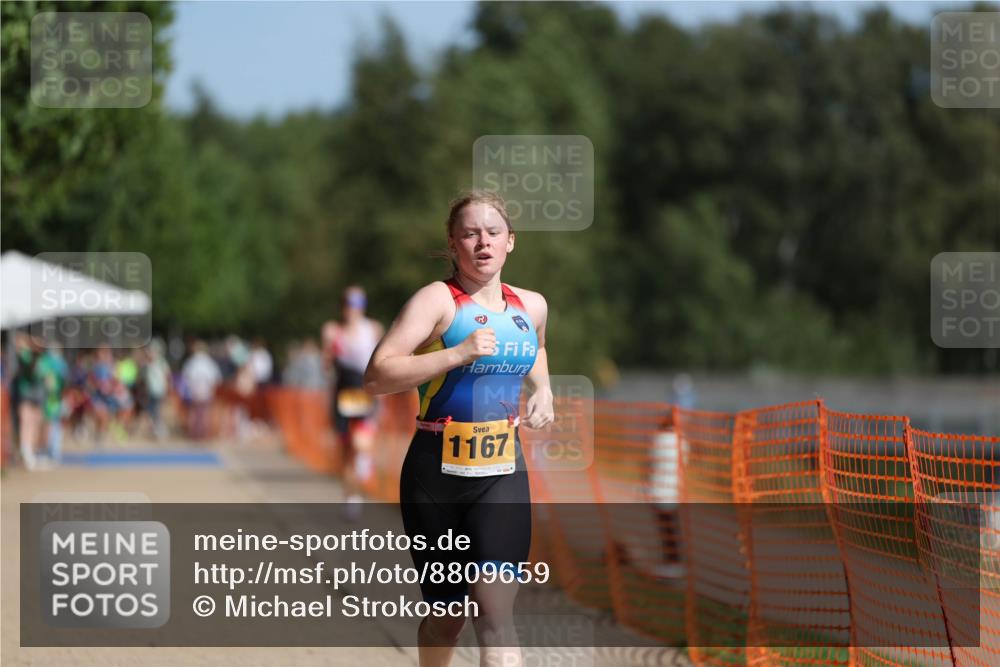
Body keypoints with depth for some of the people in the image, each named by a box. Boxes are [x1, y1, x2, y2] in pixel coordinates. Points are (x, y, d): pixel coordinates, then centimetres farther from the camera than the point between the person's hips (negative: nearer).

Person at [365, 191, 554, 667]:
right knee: (448, 615, 9)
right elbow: (376, 376, -20)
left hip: (503, 473, 3)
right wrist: (458, 353, -26)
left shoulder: (531, 306, 8)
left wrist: (543, 391, 14)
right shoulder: (438, 299, -9)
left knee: (495, 610, -15)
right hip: (437, 476, -2)